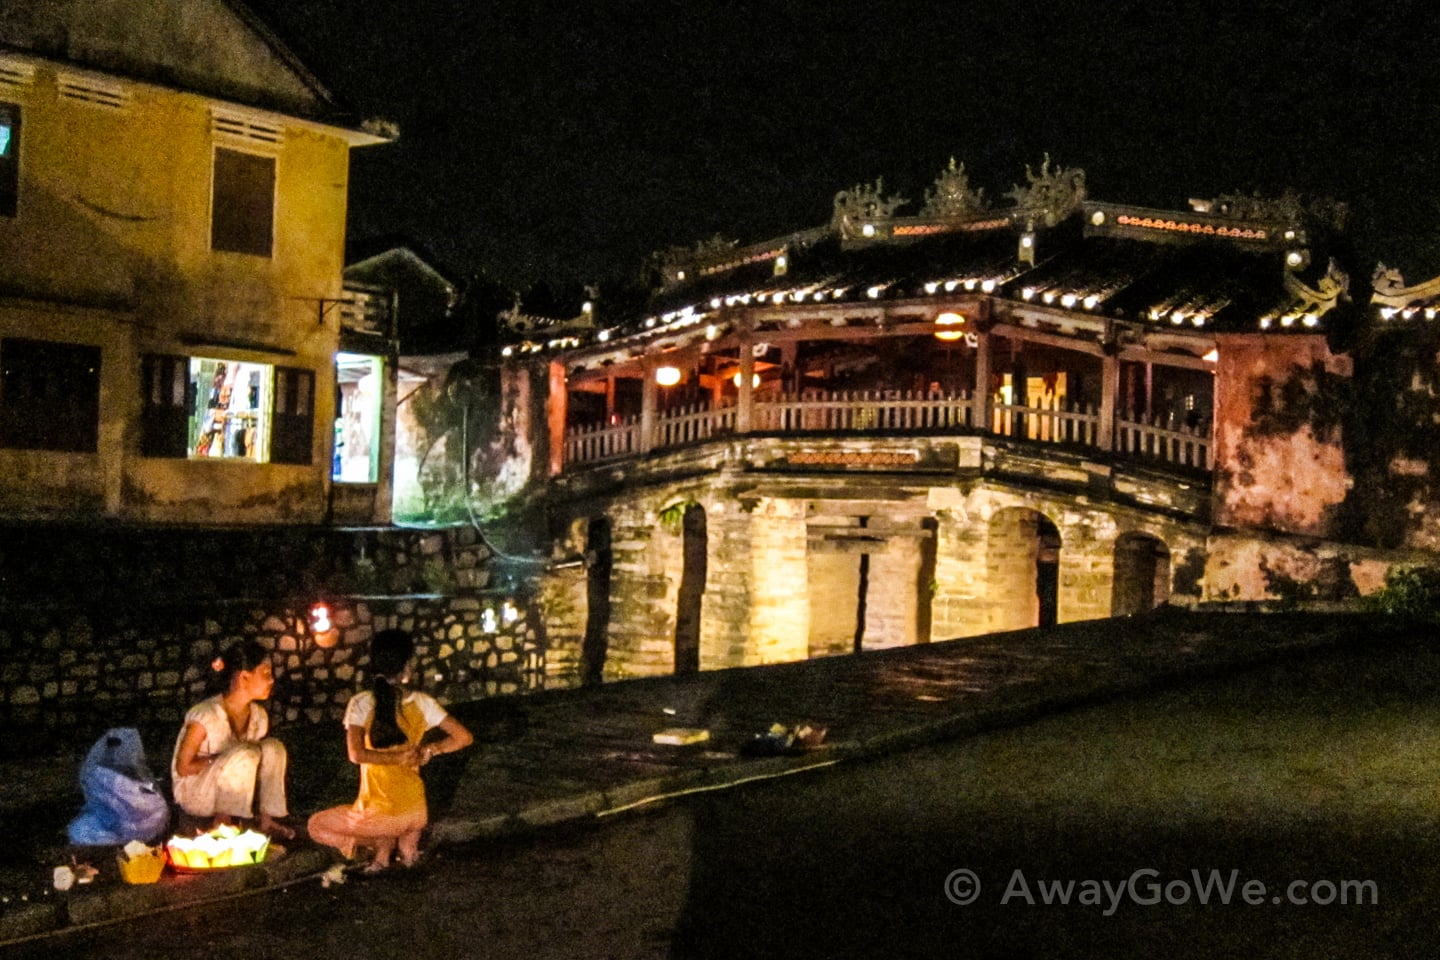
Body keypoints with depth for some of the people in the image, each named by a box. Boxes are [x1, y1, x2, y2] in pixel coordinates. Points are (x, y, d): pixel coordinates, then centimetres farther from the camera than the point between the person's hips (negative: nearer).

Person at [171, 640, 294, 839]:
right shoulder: (207, 715, -25)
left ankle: (266, 821, -8)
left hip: (225, 791, 7)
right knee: (243, 754, -31)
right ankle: (221, 823, -15)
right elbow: (183, 767, -19)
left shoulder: (259, 715, -4)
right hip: (193, 793, -7)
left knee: (273, 747, -13)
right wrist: (224, 760, -21)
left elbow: (256, 761, 6)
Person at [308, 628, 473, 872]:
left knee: (316, 826, 24)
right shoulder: (422, 703, -4)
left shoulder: (361, 703, -11)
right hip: (416, 813, 4)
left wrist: (396, 758, -13)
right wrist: (429, 750, 4)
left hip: (378, 815, -4)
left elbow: (356, 754, -22)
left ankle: (382, 843, 1)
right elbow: (464, 737, -3)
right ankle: (407, 842, 8)